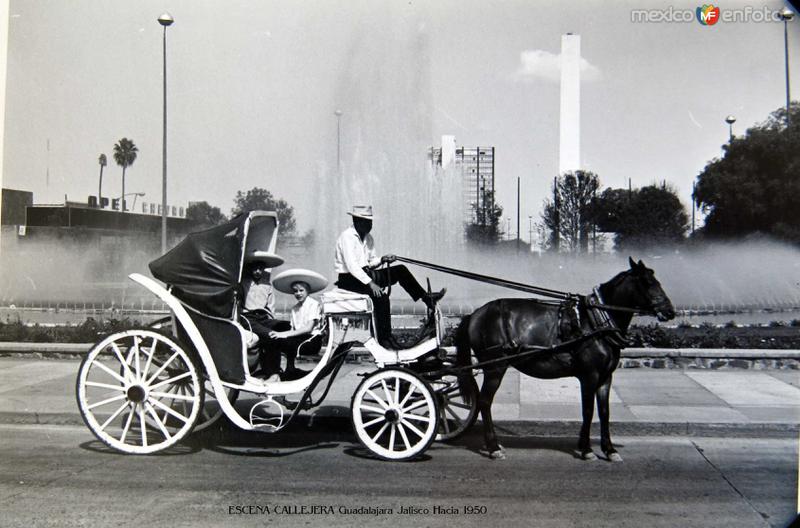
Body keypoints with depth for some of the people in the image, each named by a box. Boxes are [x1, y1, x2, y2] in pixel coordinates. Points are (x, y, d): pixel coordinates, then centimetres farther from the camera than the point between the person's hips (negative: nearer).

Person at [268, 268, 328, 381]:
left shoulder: (314, 304, -4)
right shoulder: (294, 308, 16)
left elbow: (308, 328, -14)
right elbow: (293, 329, 8)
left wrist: (284, 334, -22)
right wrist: (279, 334, -14)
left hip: (313, 340, -6)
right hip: (298, 338, 6)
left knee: (290, 344, -33)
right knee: (275, 340, -21)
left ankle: (290, 372, -13)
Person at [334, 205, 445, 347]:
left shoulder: (368, 238, 11)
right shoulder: (347, 237, -15)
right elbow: (351, 266, -25)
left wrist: (381, 260, -7)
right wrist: (370, 283, -32)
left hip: (364, 274, 8)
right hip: (349, 279, -8)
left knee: (400, 270, -3)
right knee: (381, 297, -30)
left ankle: (426, 298, -1)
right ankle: (384, 338, -25)